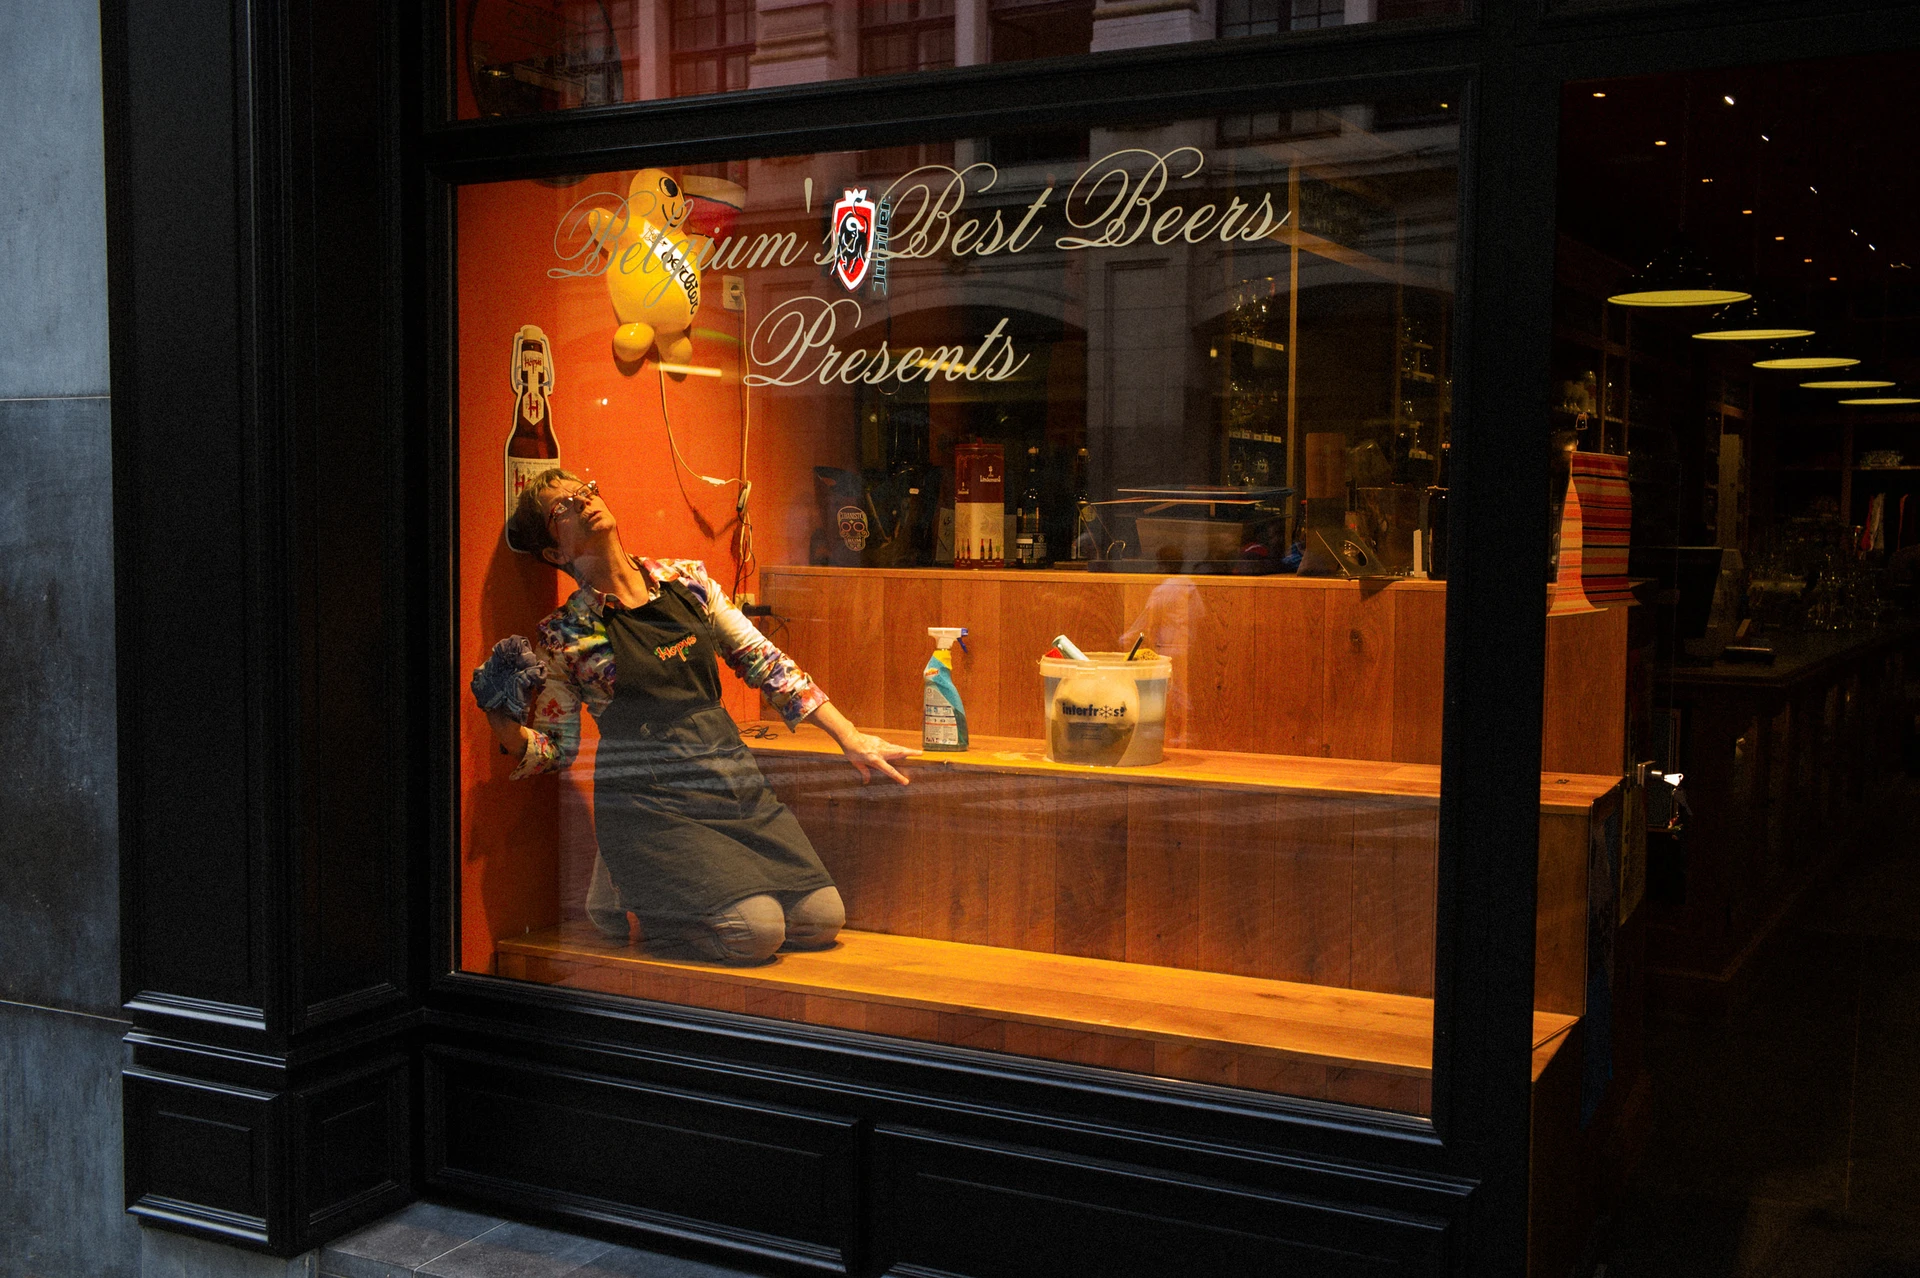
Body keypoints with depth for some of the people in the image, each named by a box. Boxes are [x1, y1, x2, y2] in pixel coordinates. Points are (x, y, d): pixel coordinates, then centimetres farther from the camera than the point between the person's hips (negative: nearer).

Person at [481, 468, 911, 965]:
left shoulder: (686, 579, 8)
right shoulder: (564, 635, -1)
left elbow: (764, 662, 11)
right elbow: (556, 748, 3)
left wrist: (850, 739, 9)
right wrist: (508, 729, -20)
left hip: (733, 783, 5)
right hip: (649, 801, -5)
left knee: (822, 918, -6)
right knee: (756, 930, -21)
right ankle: (624, 896, 5)